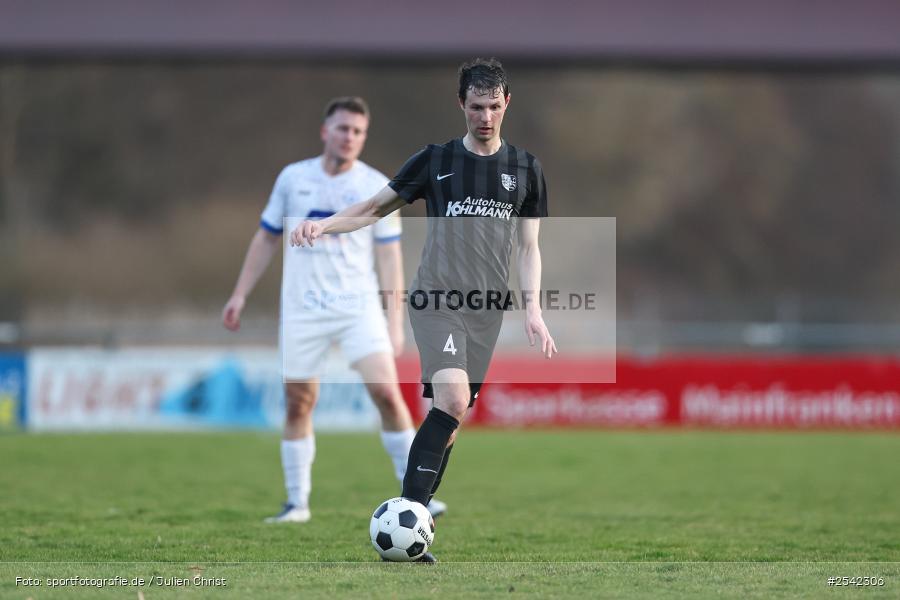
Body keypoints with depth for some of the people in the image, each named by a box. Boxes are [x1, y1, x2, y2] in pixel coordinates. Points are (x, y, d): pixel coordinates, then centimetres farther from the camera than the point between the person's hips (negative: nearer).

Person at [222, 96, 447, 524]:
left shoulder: (376, 187, 0)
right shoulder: (293, 178, 5)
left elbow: (389, 256, 1)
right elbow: (266, 238, 14)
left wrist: (396, 322, -4)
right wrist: (240, 294, 10)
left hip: (358, 308, -2)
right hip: (302, 311, 2)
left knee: (387, 393, -16)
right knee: (297, 405, 3)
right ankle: (297, 502, 15)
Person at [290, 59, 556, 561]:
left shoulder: (525, 169, 9)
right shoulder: (436, 160, 3)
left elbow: (529, 246, 11)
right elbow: (376, 208, 9)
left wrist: (533, 309, -1)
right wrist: (323, 225, -8)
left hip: (488, 308, 3)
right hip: (437, 298, -3)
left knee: (453, 418, 3)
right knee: (452, 400, -22)